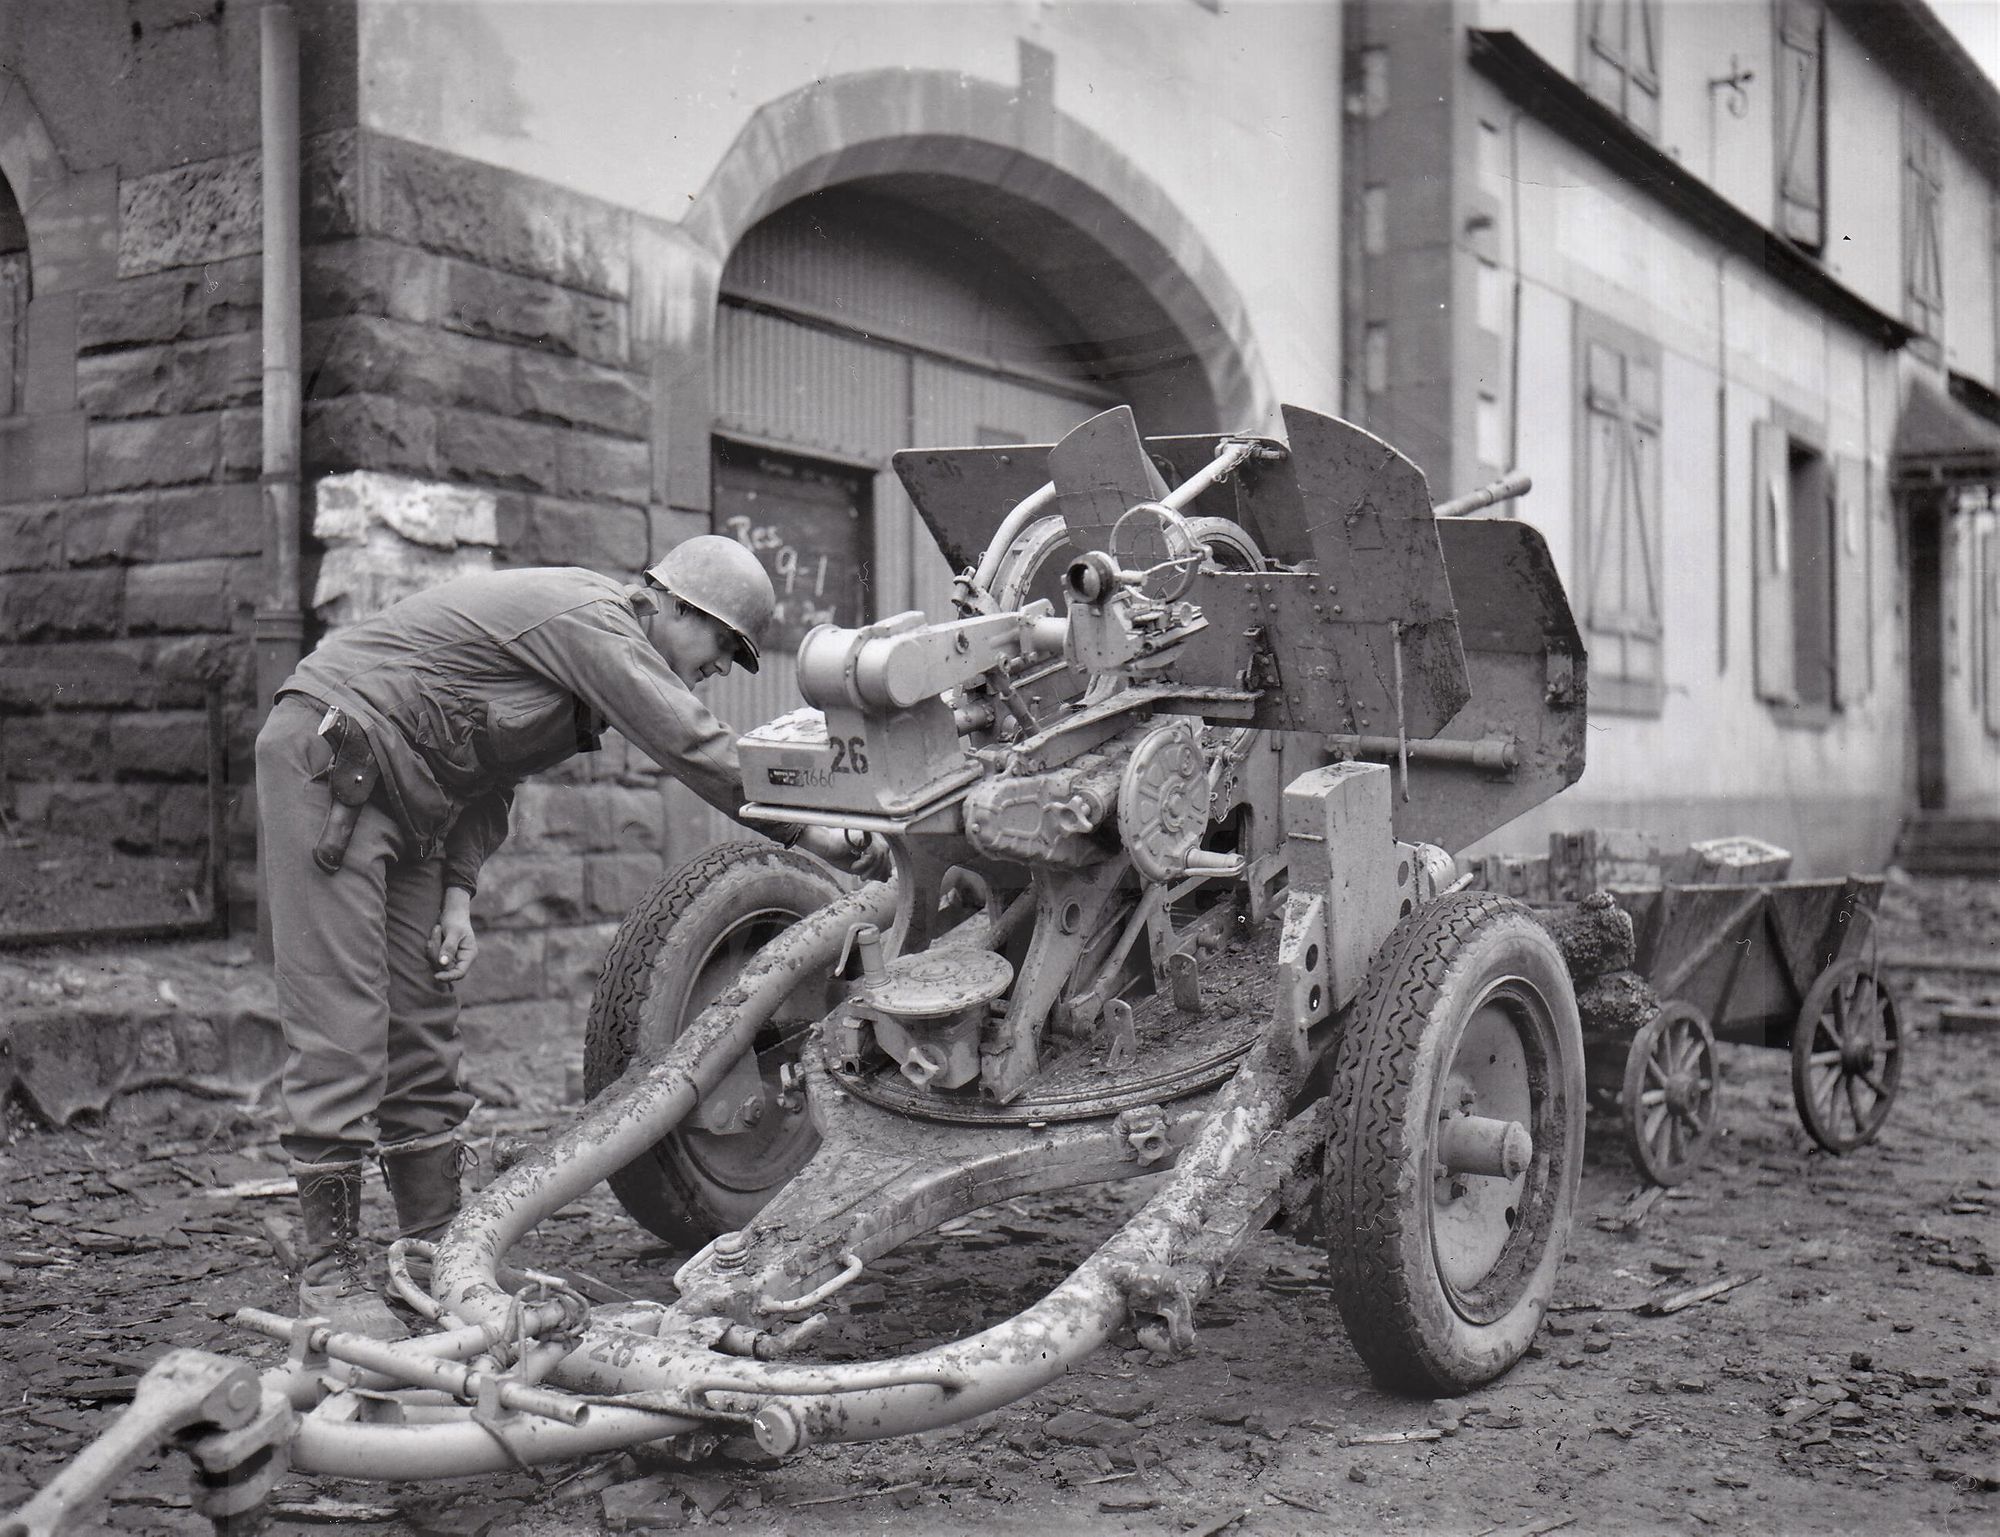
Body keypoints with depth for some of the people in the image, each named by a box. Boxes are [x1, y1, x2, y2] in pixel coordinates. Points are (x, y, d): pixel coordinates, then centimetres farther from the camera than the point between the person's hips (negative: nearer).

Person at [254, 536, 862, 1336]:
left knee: (422, 1029, 9)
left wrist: (457, 895, 5)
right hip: (325, 765, -11)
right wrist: (808, 834, -12)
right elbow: (693, 747, -21)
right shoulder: (588, 618, -17)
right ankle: (330, 1272, -3)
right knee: (341, 1024, -10)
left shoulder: (601, 634, 14)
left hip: (400, 801, 11)